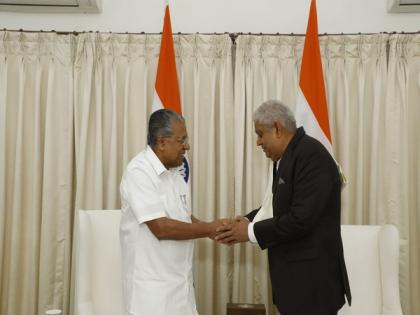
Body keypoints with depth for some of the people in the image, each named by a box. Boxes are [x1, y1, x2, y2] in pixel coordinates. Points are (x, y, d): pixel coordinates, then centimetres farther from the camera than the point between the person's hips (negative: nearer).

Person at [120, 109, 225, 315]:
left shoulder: (173, 172, 9)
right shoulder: (139, 172, -17)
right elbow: (161, 228, -23)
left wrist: (216, 230, -2)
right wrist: (209, 229, -15)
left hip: (180, 280, 7)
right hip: (153, 283, -7)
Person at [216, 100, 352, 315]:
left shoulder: (311, 156, -19)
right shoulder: (287, 156, 10)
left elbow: (301, 219, -25)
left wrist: (251, 232, -15)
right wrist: (249, 220, 0)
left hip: (312, 278, -9)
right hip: (295, 274, 9)